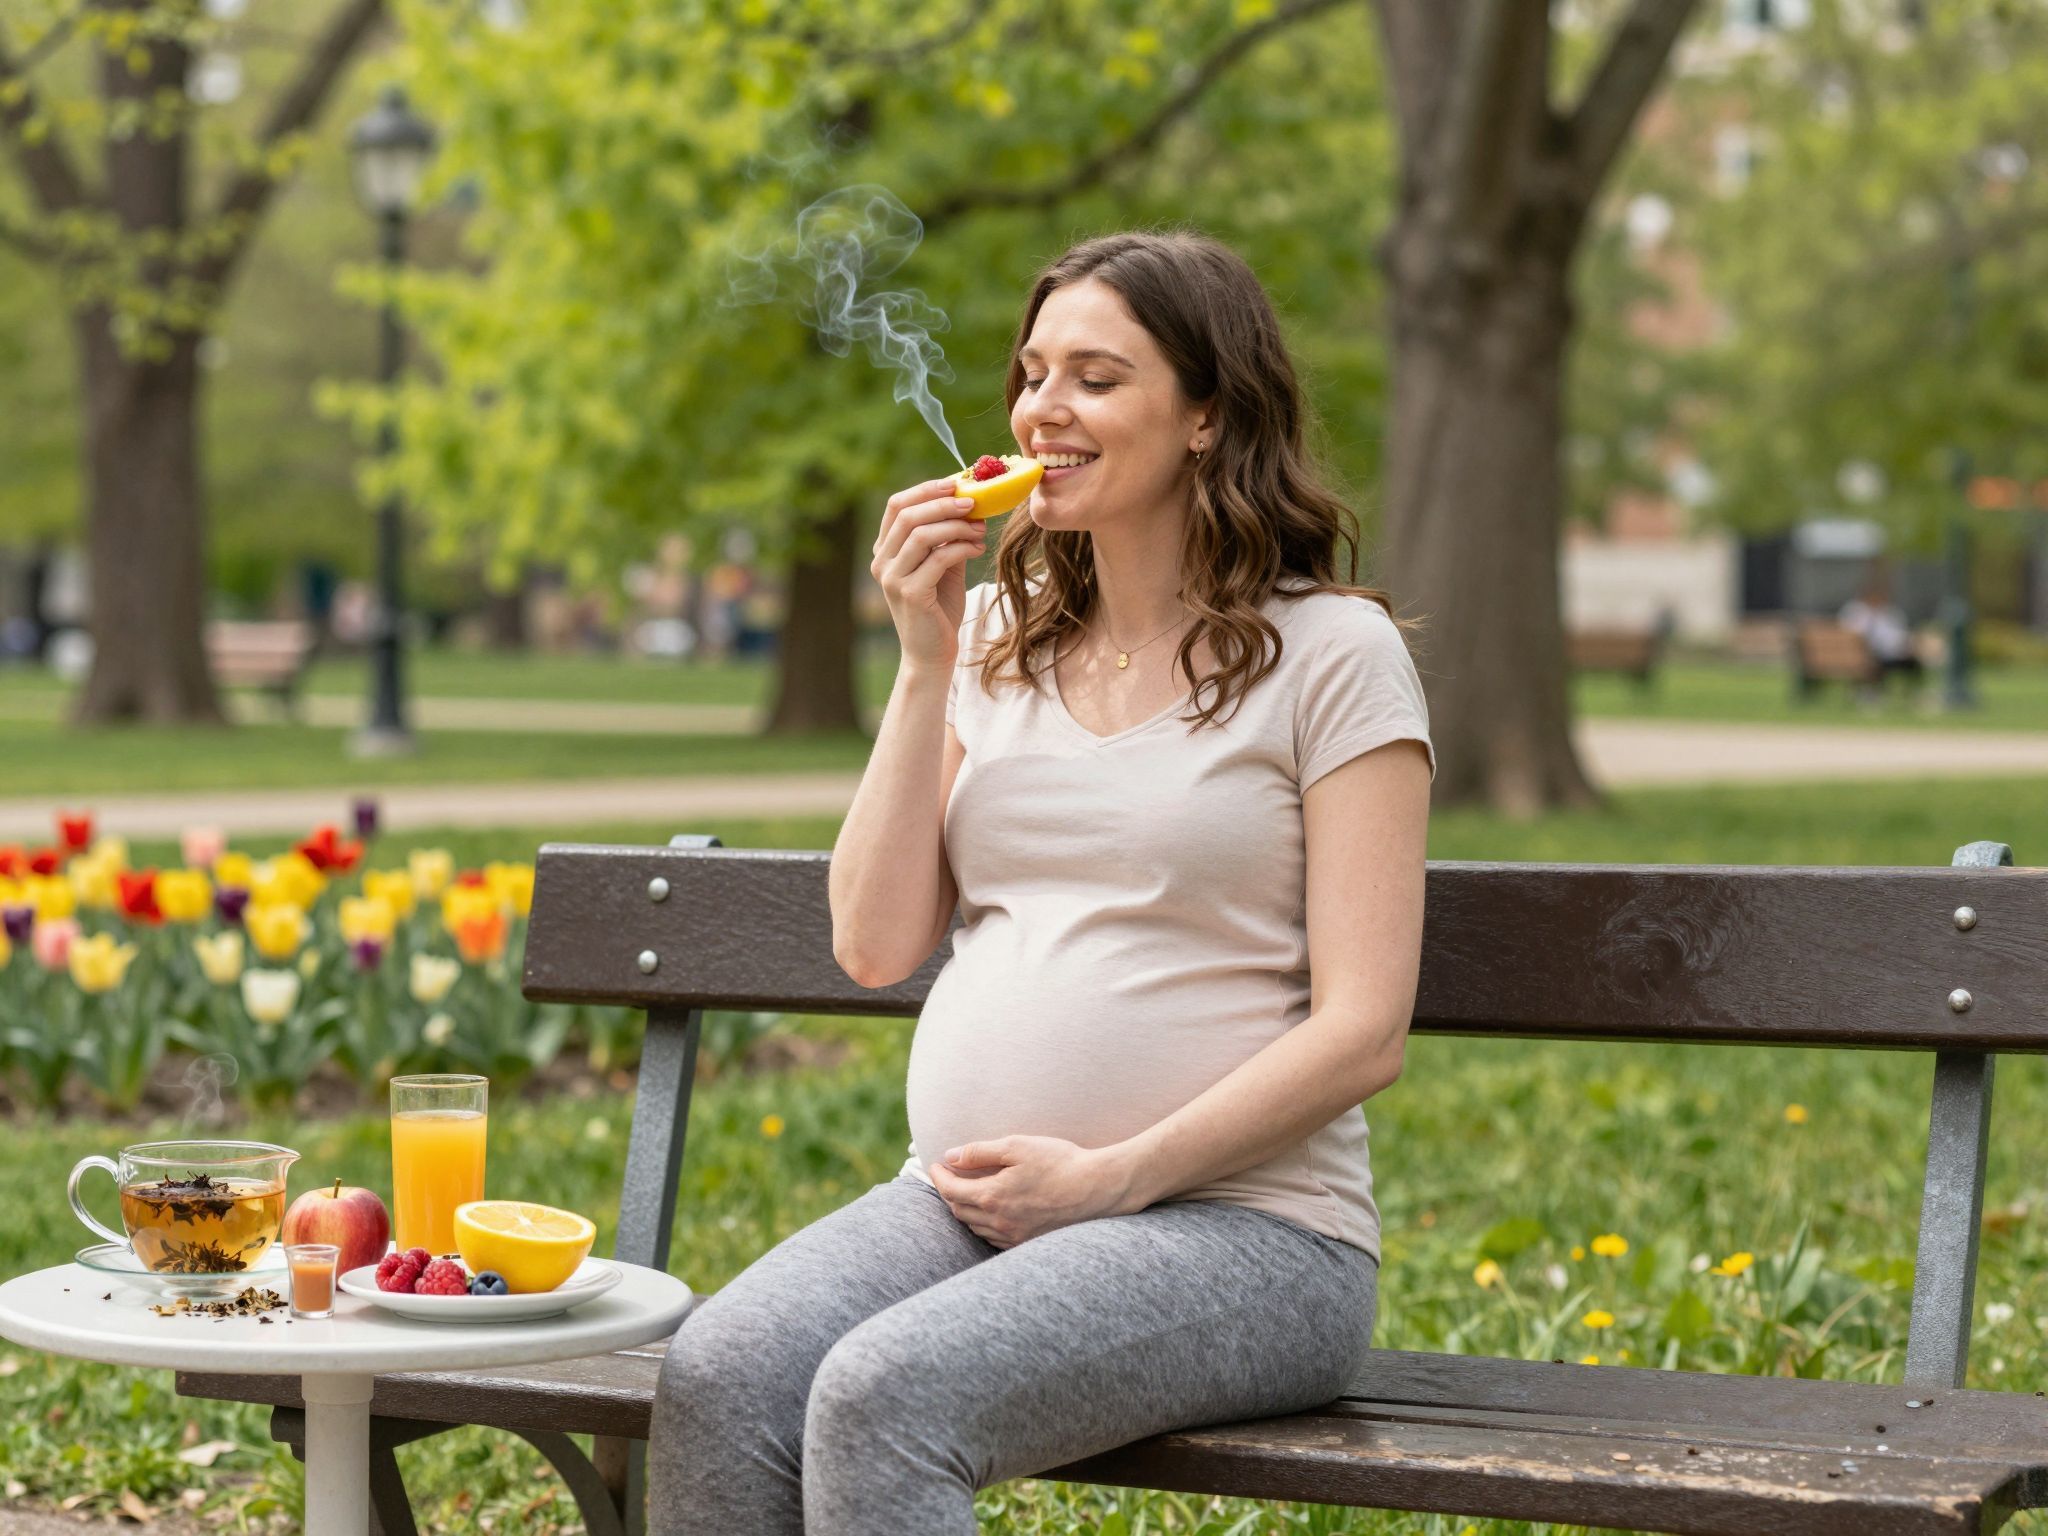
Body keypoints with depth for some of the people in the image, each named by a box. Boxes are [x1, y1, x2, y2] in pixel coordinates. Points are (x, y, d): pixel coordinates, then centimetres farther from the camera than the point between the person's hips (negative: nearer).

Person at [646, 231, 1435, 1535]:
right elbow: (876, 946, 7)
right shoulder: (998, 642, 15)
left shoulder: (1331, 654, -1)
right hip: (962, 1204, 5)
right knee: (713, 1383, -25)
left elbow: (1363, 1032, -7)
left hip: (1237, 1227, -5)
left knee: (882, 1396, -32)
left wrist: (1110, 1178, -15)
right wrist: (927, 663, 1)